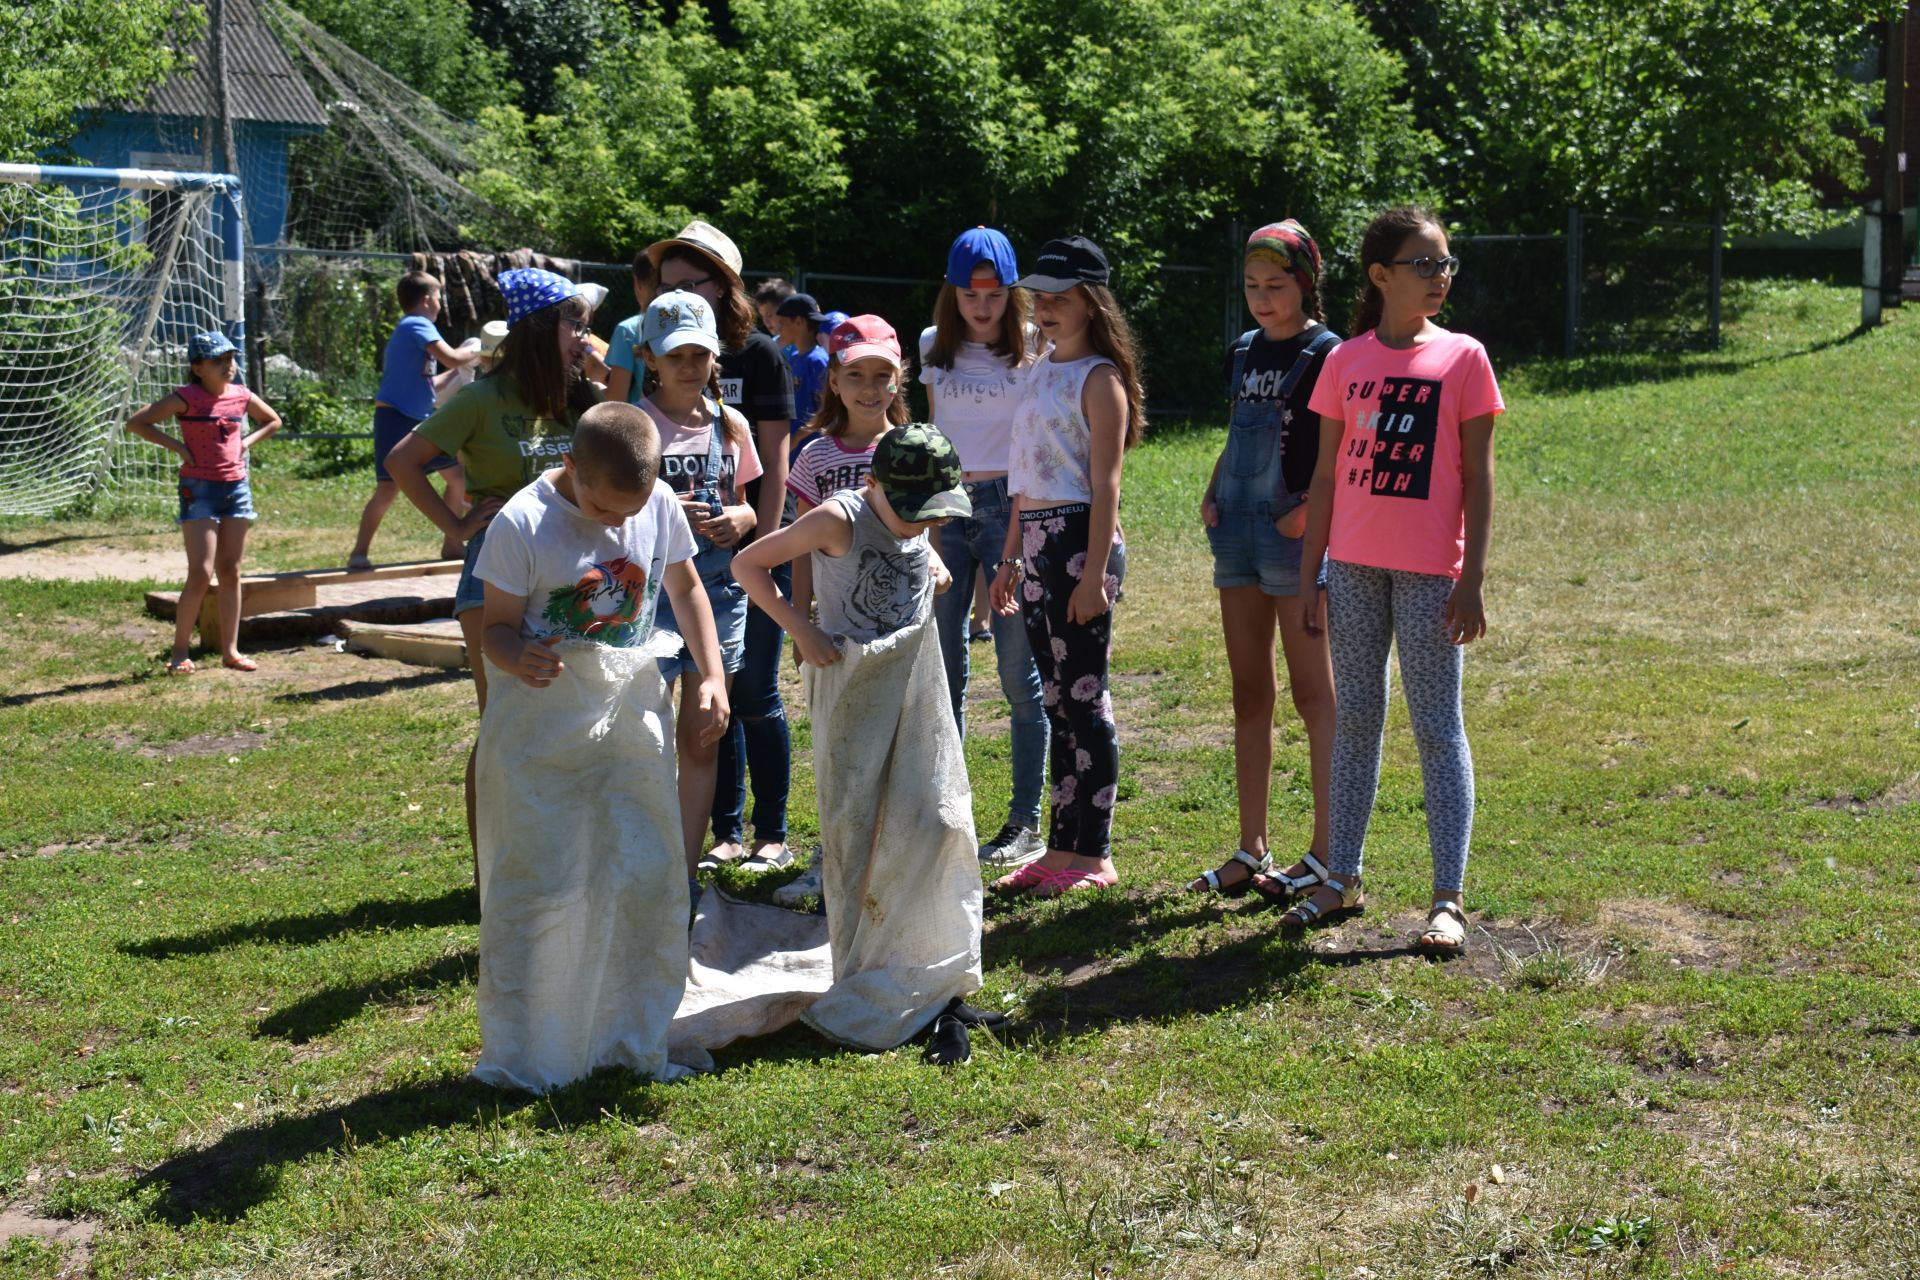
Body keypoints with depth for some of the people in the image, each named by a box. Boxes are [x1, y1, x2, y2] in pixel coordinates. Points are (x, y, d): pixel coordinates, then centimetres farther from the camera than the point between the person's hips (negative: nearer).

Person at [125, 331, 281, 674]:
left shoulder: (241, 396, 6)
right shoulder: (186, 398, -9)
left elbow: (273, 421, 24)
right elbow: (136, 423, -10)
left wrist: (246, 442, 8)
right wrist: (177, 446, -13)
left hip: (237, 488, 5)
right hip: (199, 489, -5)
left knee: (230, 572, 9)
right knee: (201, 574, -10)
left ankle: (230, 650, 15)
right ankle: (180, 651, 1)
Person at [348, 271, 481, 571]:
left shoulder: (411, 328, 19)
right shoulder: (417, 325, -10)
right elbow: (451, 358, -22)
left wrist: (467, 363, 22)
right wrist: (476, 352, -4)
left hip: (420, 419, 10)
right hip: (395, 418, -10)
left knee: (458, 476, 10)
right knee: (389, 487, -16)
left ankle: (451, 545, 20)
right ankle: (359, 553, -6)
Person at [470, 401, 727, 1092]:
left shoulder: (659, 505, -2)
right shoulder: (523, 523, -15)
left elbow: (684, 587, 13)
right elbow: (496, 622, -8)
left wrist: (712, 676, 4)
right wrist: (518, 658, -32)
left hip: (632, 706, 4)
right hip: (542, 716, -4)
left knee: (645, 875, 7)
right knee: (538, 885, -2)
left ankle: (635, 1039, 22)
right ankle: (523, 1054, 11)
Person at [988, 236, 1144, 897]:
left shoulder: (1099, 378, -8)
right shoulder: (1042, 371, 17)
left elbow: (1105, 485, -13)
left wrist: (1094, 575, -19)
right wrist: (1011, 558, 19)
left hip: (1080, 538, -8)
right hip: (1036, 540, 8)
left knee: (1083, 695, -3)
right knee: (1056, 696, 11)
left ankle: (1093, 853, 4)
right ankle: (1062, 845, 18)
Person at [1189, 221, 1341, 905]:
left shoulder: (1326, 355, -8)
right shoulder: (1245, 351, 14)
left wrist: (1311, 510, -20)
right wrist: (1211, 494, 9)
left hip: (1296, 536, -7)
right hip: (1238, 533, 7)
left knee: (1313, 694, -2)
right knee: (1249, 695, 9)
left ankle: (1325, 855, 3)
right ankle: (1251, 851, 16)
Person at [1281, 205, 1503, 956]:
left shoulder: (1462, 358, 0)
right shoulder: (1346, 360, 6)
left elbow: (1478, 477, -2)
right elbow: (1326, 476, 10)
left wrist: (1472, 579, -8)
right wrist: (1310, 577, 7)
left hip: (1429, 571, -3)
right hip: (1354, 567, 3)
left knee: (1437, 728, -1)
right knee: (1354, 722, 11)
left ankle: (1449, 900, 3)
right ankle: (1343, 880, 21)